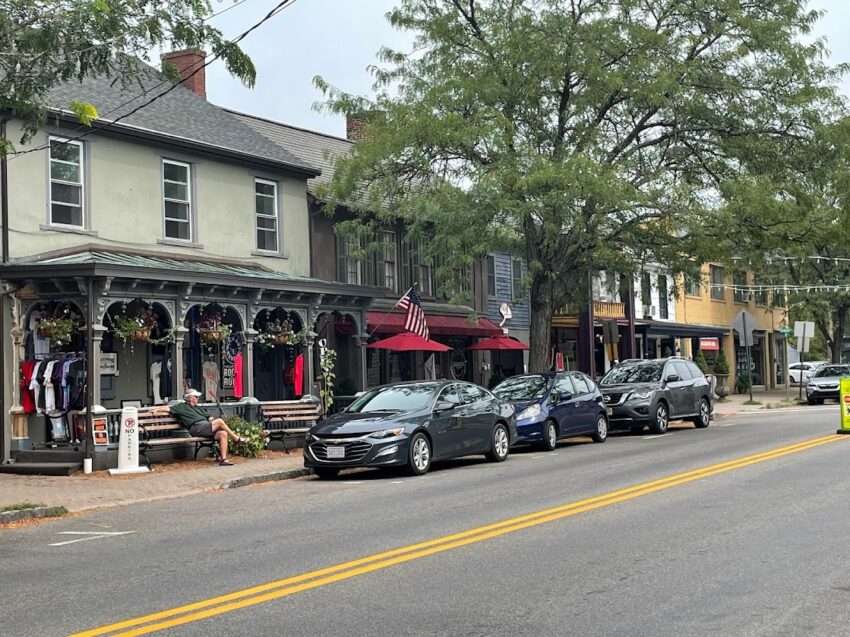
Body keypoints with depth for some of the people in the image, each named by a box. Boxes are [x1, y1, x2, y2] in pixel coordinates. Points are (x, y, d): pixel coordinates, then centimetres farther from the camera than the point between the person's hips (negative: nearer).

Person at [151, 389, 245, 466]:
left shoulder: (199, 408, 36)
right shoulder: (182, 407, 17)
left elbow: (208, 417, 30)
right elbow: (168, 408, 9)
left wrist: (212, 419, 8)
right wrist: (157, 409, -6)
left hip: (207, 427, 7)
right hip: (197, 428, -7)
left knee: (223, 434, -21)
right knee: (219, 421, -24)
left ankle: (223, 459, -22)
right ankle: (236, 438, -9)